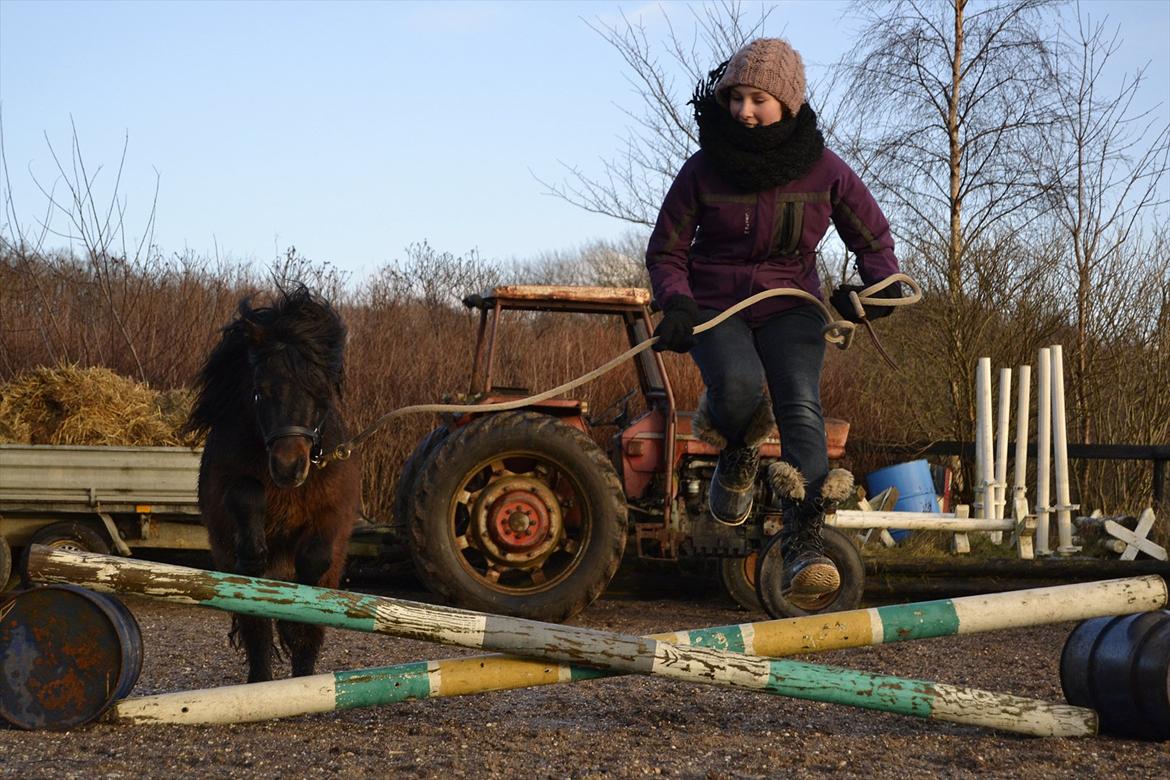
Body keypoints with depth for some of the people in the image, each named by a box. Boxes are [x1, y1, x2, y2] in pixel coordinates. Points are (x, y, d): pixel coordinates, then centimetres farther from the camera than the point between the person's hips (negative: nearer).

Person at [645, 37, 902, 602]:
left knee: (801, 405, -25)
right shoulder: (703, 169, -5)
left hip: (790, 307, 1)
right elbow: (665, 251, 4)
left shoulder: (824, 171, -2)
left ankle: (803, 544, -36)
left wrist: (881, 285, -6)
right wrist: (676, 304, -15)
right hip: (715, 305, -1)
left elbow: (872, 238, 13)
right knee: (739, 385, -32)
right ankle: (737, 455, 3)